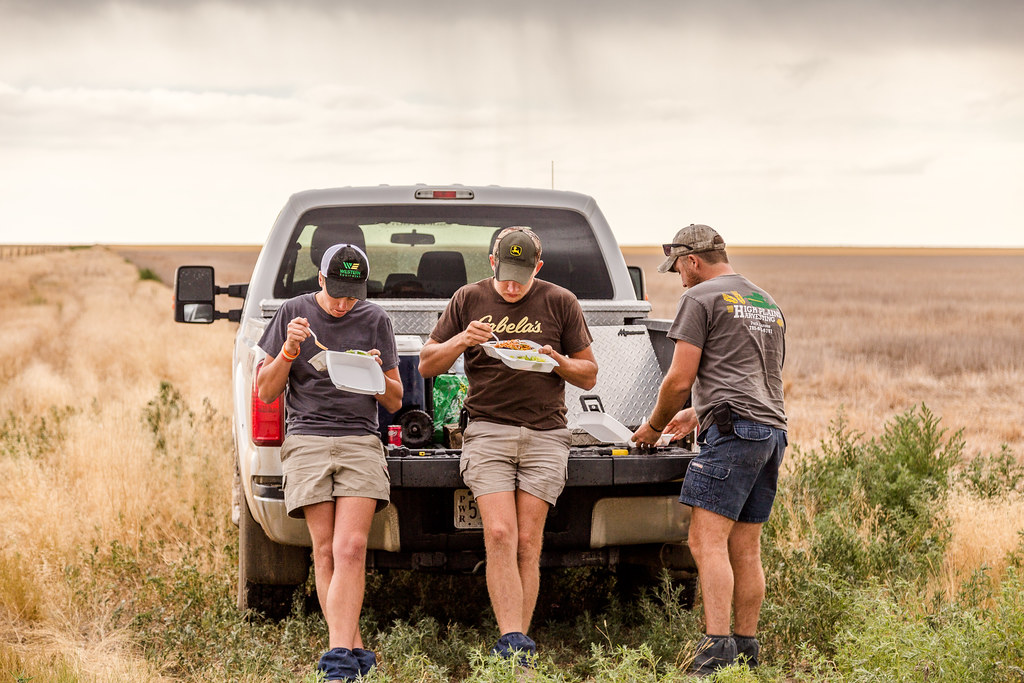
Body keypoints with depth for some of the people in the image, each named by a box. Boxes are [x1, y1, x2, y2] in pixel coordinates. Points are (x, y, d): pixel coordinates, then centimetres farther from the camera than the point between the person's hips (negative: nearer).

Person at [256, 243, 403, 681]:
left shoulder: (374, 320, 10)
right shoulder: (293, 313, 8)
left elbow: (394, 402, 14)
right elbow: (265, 392, 9)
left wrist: (378, 376, -7)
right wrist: (289, 349, -7)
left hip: (360, 442, 0)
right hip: (307, 440, 0)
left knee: (350, 550, -15)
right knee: (325, 553, -5)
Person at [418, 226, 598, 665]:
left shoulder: (560, 303, 9)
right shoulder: (469, 300, 10)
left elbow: (589, 374, 14)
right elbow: (426, 365, 13)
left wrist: (557, 362, -7)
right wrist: (460, 341, -7)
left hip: (544, 434, 0)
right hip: (487, 429, 0)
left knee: (527, 542, -3)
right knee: (499, 535, -15)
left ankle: (514, 646, 2)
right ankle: (514, 641, -18)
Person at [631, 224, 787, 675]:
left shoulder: (701, 298, 0)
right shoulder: (769, 304, 26)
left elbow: (680, 379, -4)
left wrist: (654, 426, 12)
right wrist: (693, 414, 38)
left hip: (733, 430, -9)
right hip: (773, 428, 9)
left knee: (707, 540, -13)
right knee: (745, 548, 9)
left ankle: (716, 649, -22)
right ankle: (746, 648, 9)